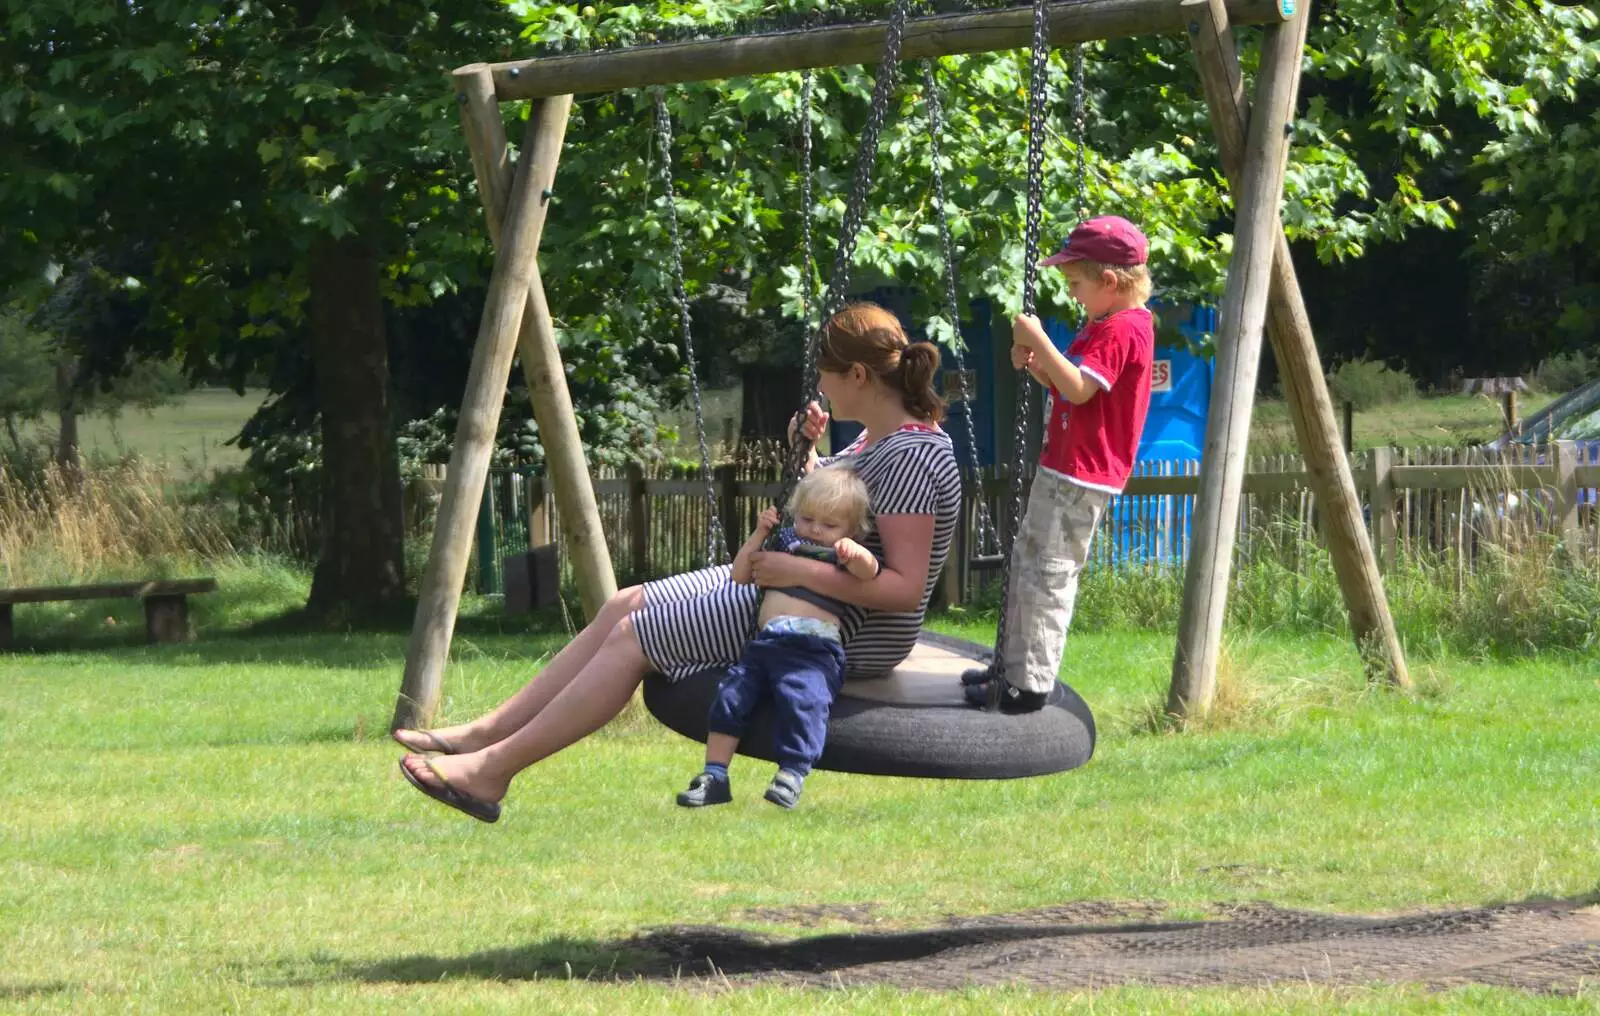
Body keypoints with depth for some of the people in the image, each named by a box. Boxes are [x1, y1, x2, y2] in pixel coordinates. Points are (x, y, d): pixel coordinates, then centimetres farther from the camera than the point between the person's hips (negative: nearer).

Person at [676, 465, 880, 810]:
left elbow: (869, 571, -12)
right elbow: (741, 574, 29)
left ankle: (792, 775, -31)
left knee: (800, 697, -31)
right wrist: (759, 534, 17)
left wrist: (854, 552, -34)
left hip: (812, 650, -6)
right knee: (731, 697, -7)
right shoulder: (786, 542, 27)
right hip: (763, 644, 6)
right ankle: (714, 776, -3)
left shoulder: (844, 555, 10)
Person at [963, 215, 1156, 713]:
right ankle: (1015, 667, 25)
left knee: (1048, 572, -10)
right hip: (1062, 467, 11)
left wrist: (1039, 341, -24)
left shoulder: (1122, 330, -17)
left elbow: (1079, 389, -26)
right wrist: (1035, 365, 4)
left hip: (1082, 477, -11)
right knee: (1027, 559, 17)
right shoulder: (1102, 325, 16)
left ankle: (1031, 685, -8)